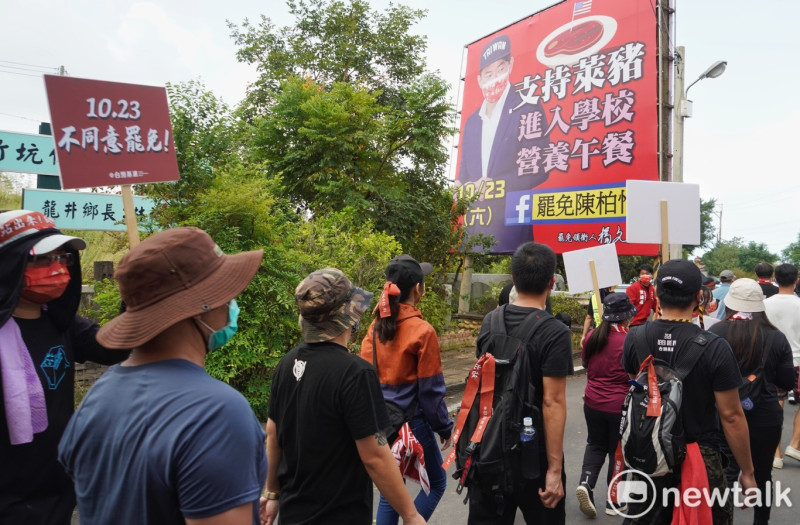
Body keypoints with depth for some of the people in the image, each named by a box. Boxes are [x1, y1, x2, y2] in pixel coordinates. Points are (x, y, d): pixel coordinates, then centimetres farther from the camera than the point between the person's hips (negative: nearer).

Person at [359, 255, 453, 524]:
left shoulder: (376, 326, 0)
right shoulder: (422, 330, -17)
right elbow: (431, 389, -12)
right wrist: (444, 427, 0)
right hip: (411, 421, -6)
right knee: (436, 482, 16)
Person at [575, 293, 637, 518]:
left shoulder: (592, 336, -5)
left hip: (593, 402, 4)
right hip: (620, 406, -3)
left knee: (595, 444, 22)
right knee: (618, 451, 14)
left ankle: (586, 482, 2)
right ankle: (614, 502, 26)